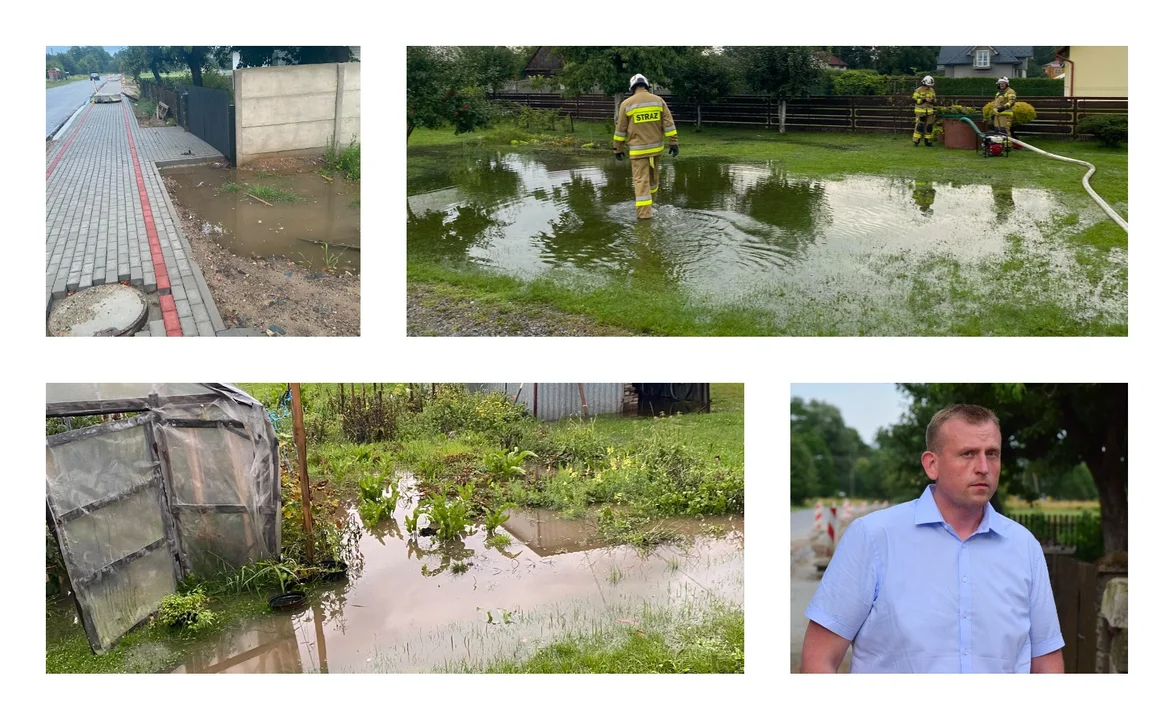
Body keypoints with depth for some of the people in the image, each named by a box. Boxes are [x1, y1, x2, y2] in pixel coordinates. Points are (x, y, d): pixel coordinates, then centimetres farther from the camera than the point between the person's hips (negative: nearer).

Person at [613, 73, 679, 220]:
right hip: (656, 147, 4)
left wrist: (618, 148, 8)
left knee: (641, 180, -3)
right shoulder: (658, 100, 2)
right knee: (653, 176, 20)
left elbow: (621, 129, -1)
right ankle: (648, 203, 36)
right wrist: (673, 143, 2)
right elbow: (669, 124, -1)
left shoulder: (627, 104, -5)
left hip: (638, 149, -3)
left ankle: (644, 212, -9)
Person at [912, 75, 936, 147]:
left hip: (929, 112, 5)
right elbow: (914, 100, -11)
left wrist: (933, 101, -3)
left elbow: (934, 100, 20)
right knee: (919, 126, -11)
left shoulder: (932, 91, 10)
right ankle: (915, 141, -6)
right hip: (921, 111, -5)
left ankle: (927, 141, 10)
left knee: (929, 127, 4)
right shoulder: (918, 90, -7)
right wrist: (924, 100, -18)